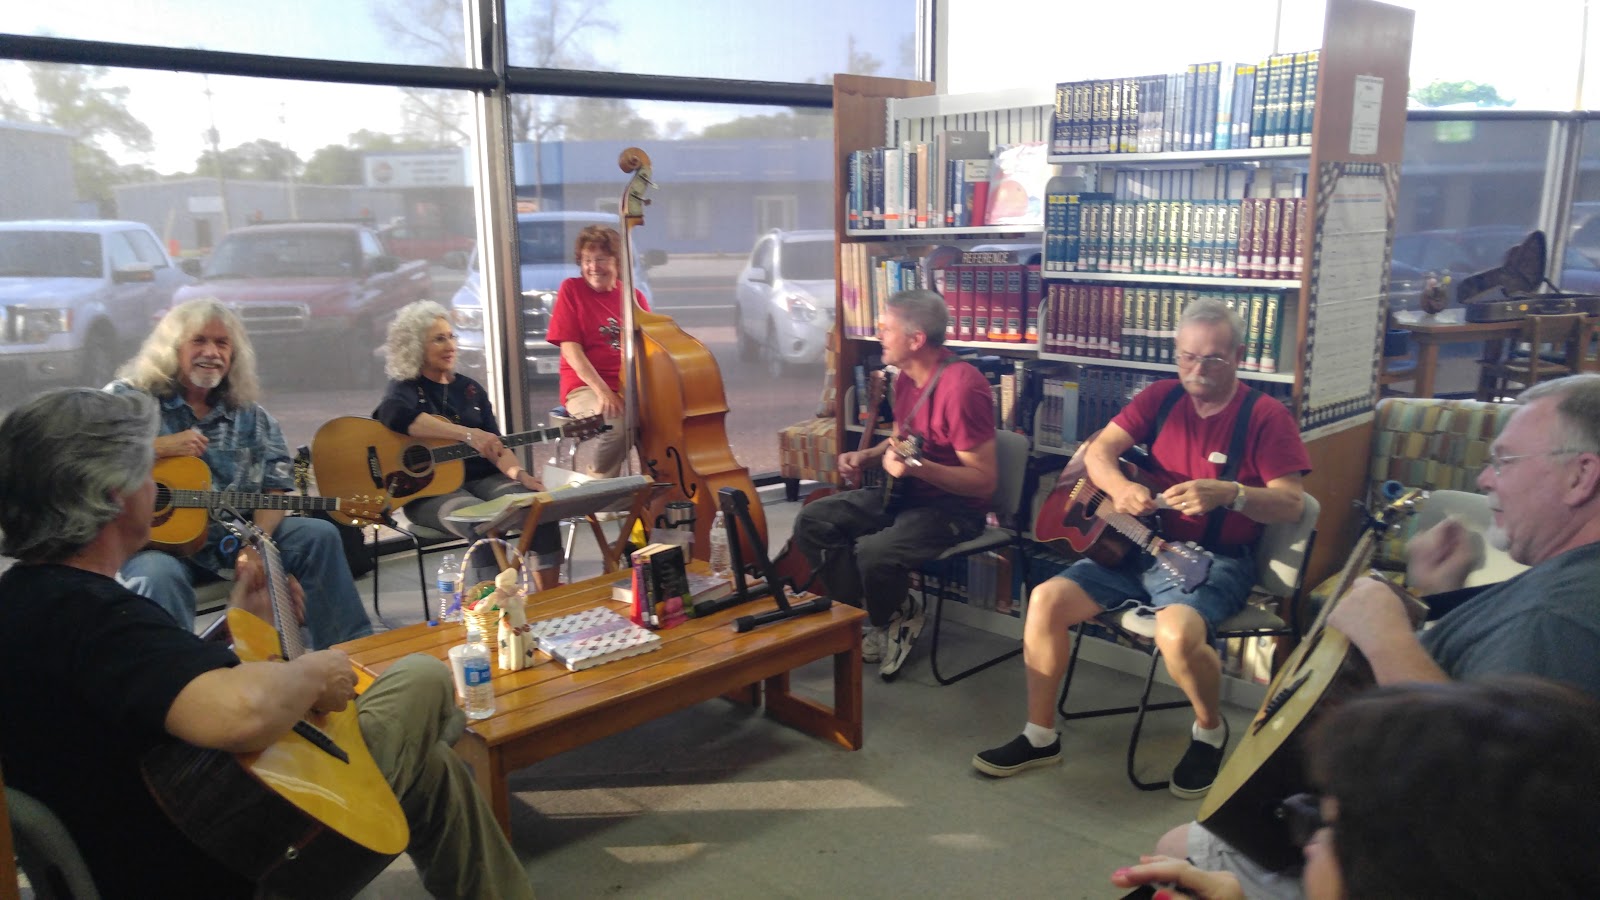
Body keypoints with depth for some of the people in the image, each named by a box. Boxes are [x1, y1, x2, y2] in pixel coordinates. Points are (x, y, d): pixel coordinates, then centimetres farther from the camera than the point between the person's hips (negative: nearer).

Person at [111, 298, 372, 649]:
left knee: (320, 536, -8)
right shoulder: (131, 397, 0)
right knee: (159, 576, -38)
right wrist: (157, 448, -19)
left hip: (233, 537, 4)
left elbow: (275, 488, 6)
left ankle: (350, 652, -3)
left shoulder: (250, 416, 11)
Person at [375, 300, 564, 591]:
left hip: (481, 479, 5)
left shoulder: (470, 389, 16)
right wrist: (468, 434, -35)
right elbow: (396, 414, -26)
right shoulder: (404, 388, 0)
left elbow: (494, 444, 12)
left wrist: (518, 473, -10)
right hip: (429, 490, -5)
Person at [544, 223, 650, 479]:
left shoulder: (633, 295, 10)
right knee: (618, 425, -34)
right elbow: (570, 348, -6)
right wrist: (602, 390, -18)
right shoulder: (571, 289, 1)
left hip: (630, 386, 4)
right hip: (585, 387, -3)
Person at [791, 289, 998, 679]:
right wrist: (867, 456, 3)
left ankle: (894, 621, 4)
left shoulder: (961, 386, -24)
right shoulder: (906, 376, 3)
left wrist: (918, 468, -36)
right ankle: (875, 617, 6)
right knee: (812, 521, -3)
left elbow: (985, 481, -24)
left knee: (874, 552, -32)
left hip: (954, 507, -9)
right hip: (904, 492, 9)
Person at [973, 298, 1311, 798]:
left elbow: (1291, 504, -13)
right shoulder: (1161, 398, 7)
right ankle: (1040, 736, 3)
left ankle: (1210, 732, 0)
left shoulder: (1265, 416, -6)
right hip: (1139, 544, 5)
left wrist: (1227, 492, -31)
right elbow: (1099, 450, 1)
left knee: (1177, 631, -35)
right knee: (1047, 599, -13)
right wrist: (1119, 487, -21)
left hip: (1215, 560, -5)